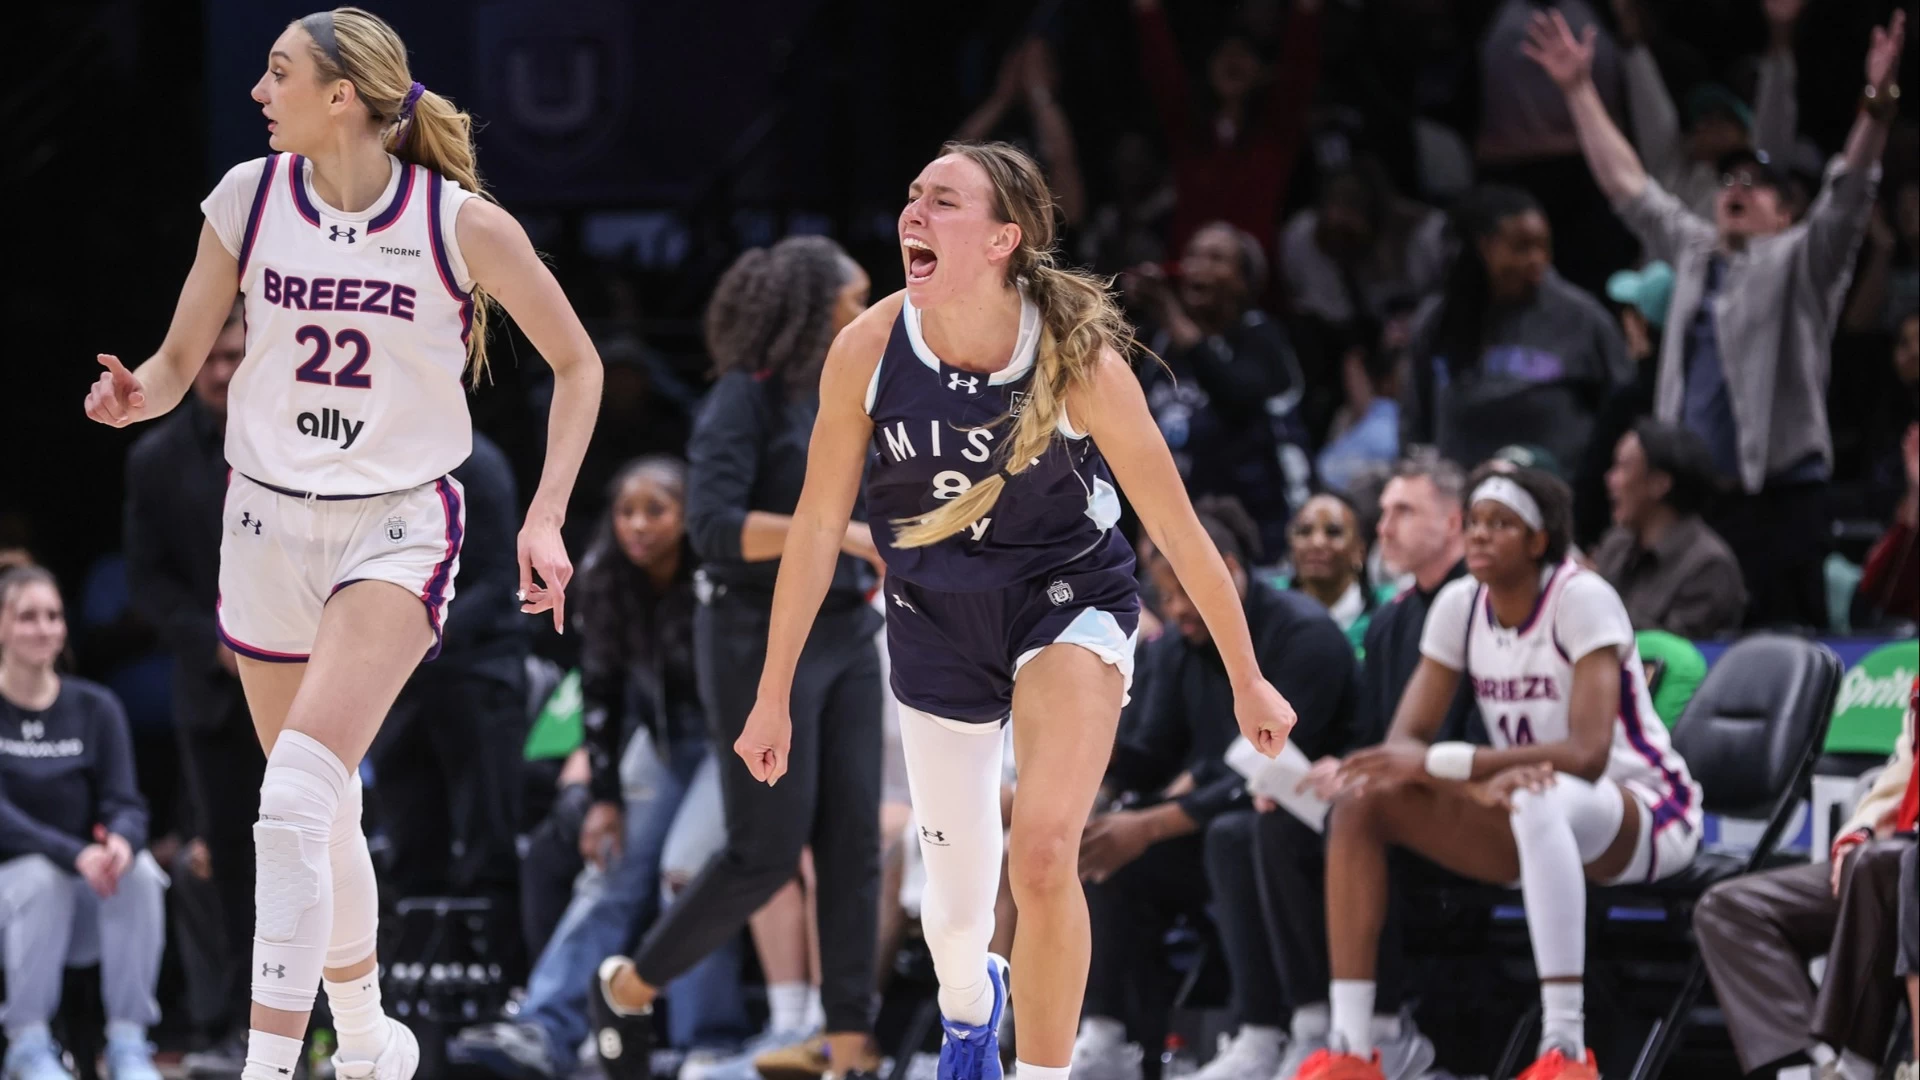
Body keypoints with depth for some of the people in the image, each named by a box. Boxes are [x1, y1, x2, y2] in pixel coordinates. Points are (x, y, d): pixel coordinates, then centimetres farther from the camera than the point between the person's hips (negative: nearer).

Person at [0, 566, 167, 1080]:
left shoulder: (94, 707, 3)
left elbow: (124, 803, -3)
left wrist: (121, 841, -29)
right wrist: (75, 855, -32)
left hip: (90, 889, 3)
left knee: (141, 872, -28)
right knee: (42, 877, -35)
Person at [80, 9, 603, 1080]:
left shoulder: (464, 225, -12)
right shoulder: (249, 197, -3)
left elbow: (577, 362, 1)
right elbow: (178, 363, 5)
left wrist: (545, 518, -8)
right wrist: (135, 395, -18)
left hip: (398, 528, -4)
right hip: (271, 522, 4)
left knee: (296, 801, -22)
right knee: (324, 815, 14)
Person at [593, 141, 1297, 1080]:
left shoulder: (1080, 359, -26)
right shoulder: (868, 349, -20)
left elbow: (1177, 531, -14)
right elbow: (817, 526, -7)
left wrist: (1247, 681, -6)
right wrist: (774, 695, -2)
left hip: (1070, 600, -3)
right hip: (936, 615, 3)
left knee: (1042, 852, -26)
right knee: (955, 904, 13)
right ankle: (967, 1004, 51)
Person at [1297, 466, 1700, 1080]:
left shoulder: (1582, 599, -19)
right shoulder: (1460, 606, -1)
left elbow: (1587, 754, -30)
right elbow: (1405, 741, -6)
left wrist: (1439, 763, -35)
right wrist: (1480, 781, -29)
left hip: (1645, 817, -7)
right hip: (1529, 824, 7)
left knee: (1539, 801, -41)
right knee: (1362, 798, -13)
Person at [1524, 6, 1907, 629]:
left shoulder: (1799, 262, 3)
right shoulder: (1693, 251, 19)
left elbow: (1848, 196, -11)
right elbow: (1628, 186, 24)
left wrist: (1877, 104, -25)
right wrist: (1579, 91, 24)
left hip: (1777, 489, -6)